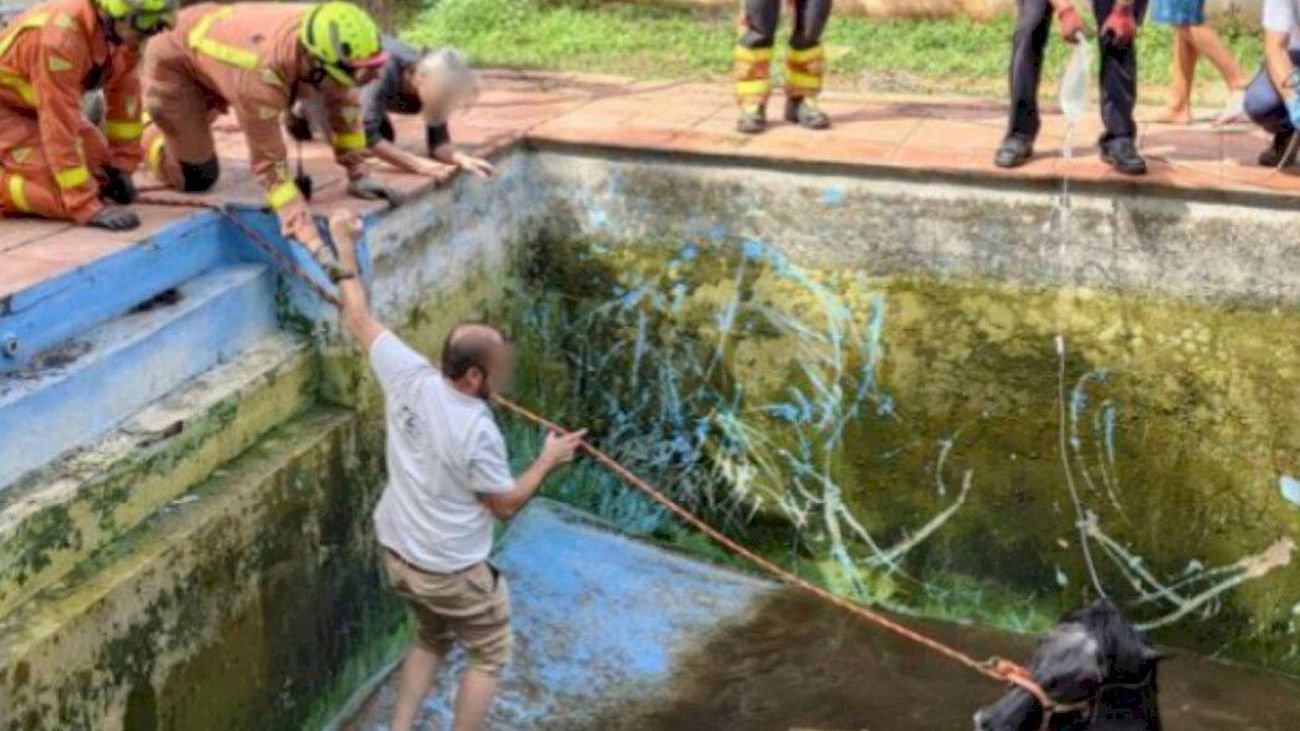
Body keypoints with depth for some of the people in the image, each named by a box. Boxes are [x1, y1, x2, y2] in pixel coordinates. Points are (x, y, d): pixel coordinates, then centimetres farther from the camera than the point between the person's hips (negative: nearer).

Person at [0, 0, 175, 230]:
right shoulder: (62, 35, -35)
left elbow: (125, 93, 0)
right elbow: (59, 125, -35)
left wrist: (121, 166, 1)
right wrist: (87, 207, -35)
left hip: (33, 104, 8)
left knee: (103, 176, 5)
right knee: (62, 193, -22)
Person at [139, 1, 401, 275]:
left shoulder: (323, 37, -29)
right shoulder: (263, 74, -45)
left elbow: (344, 102, -11)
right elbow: (269, 162, -37)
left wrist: (358, 175, -11)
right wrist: (309, 238, -40)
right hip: (173, 58, -6)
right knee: (197, 178, -5)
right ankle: (143, 137, 18)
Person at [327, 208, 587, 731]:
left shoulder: (408, 376, -13)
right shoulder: (477, 432, -29)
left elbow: (358, 320, 0)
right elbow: (506, 505, -15)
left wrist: (345, 244, 9)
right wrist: (549, 460, -2)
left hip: (397, 552, 7)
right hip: (450, 570, -7)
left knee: (431, 640, 30)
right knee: (489, 656, 15)